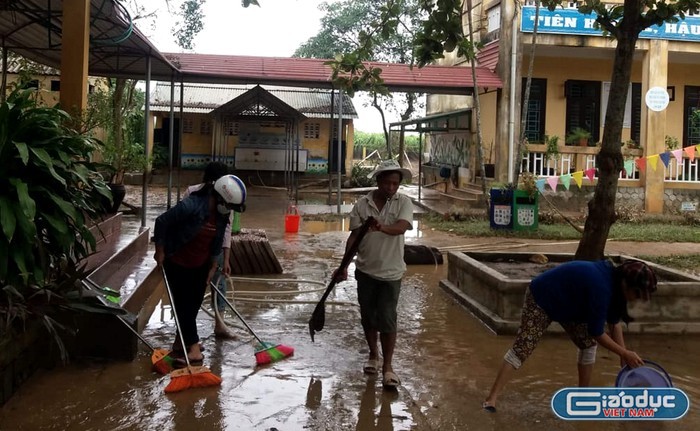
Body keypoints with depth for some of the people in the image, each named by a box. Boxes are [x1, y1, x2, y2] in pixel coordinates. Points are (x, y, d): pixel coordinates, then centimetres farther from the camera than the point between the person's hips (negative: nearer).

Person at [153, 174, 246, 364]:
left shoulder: (222, 215, -9)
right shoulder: (190, 206, -31)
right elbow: (162, 221, -21)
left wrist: (212, 266, 7)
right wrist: (160, 251, -15)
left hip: (200, 264, 7)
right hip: (177, 262, -6)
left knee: (195, 302, 10)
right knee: (183, 303, -3)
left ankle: (181, 342, 23)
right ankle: (193, 345, 3)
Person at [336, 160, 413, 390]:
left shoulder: (403, 203, -7)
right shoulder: (362, 204, -3)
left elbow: (402, 226, -25)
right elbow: (354, 236, -1)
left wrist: (383, 227, -46)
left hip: (391, 272, -2)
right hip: (365, 270, 3)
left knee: (387, 319, -4)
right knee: (368, 316, 14)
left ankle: (387, 366, 7)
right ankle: (373, 356, 34)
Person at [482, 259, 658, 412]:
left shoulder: (614, 280, -9)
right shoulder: (601, 287, -36)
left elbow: (614, 322, 2)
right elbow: (597, 332, -26)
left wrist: (624, 356, 0)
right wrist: (625, 353, -16)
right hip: (541, 298, -9)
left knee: (588, 343, 5)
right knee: (521, 348, -15)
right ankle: (492, 398, -14)